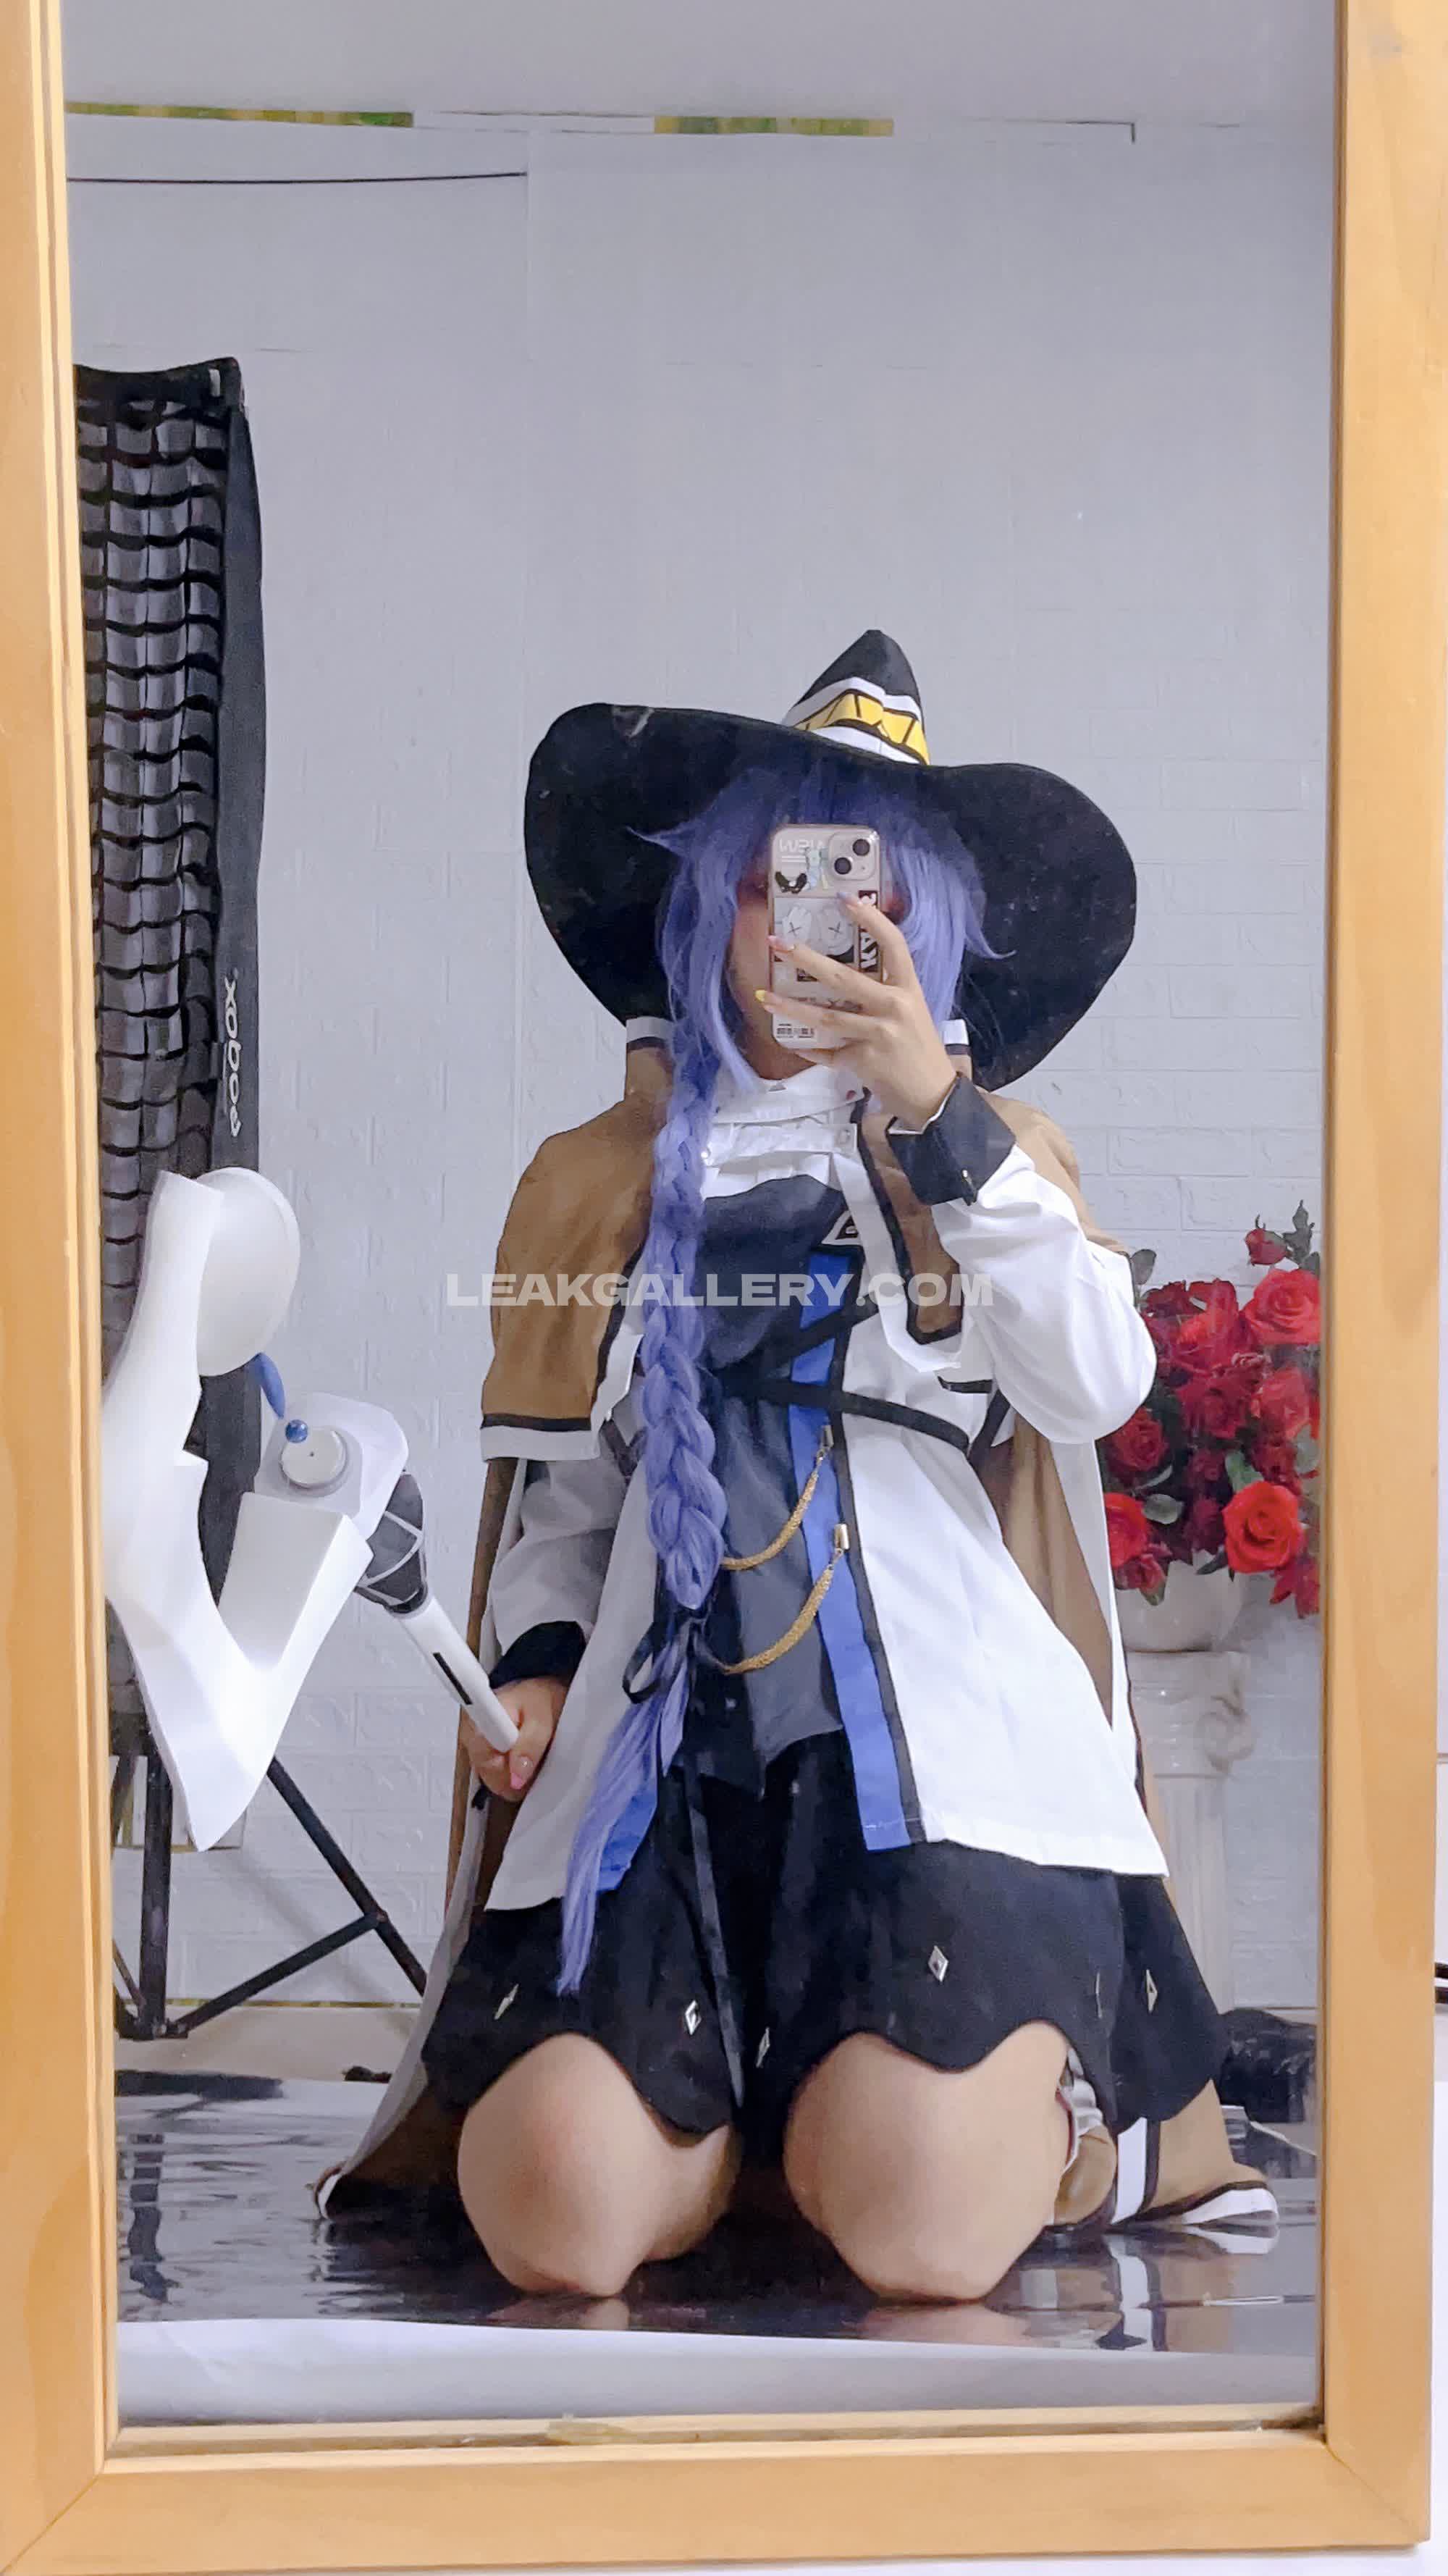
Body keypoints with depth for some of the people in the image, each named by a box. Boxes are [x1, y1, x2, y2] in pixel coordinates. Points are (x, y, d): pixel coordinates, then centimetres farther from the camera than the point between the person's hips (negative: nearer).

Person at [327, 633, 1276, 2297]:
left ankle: (1054, 2073, 13)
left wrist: (938, 1115, -8)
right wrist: (533, 1664, 1)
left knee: (920, 2233, -21)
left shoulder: (995, 1162, 17)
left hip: (937, 1742, -1)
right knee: (560, 2218, -20)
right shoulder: (600, 1178, 20)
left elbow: (1095, 1385, -4)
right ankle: (738, 2082, 12)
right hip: (671, 1731, 2)